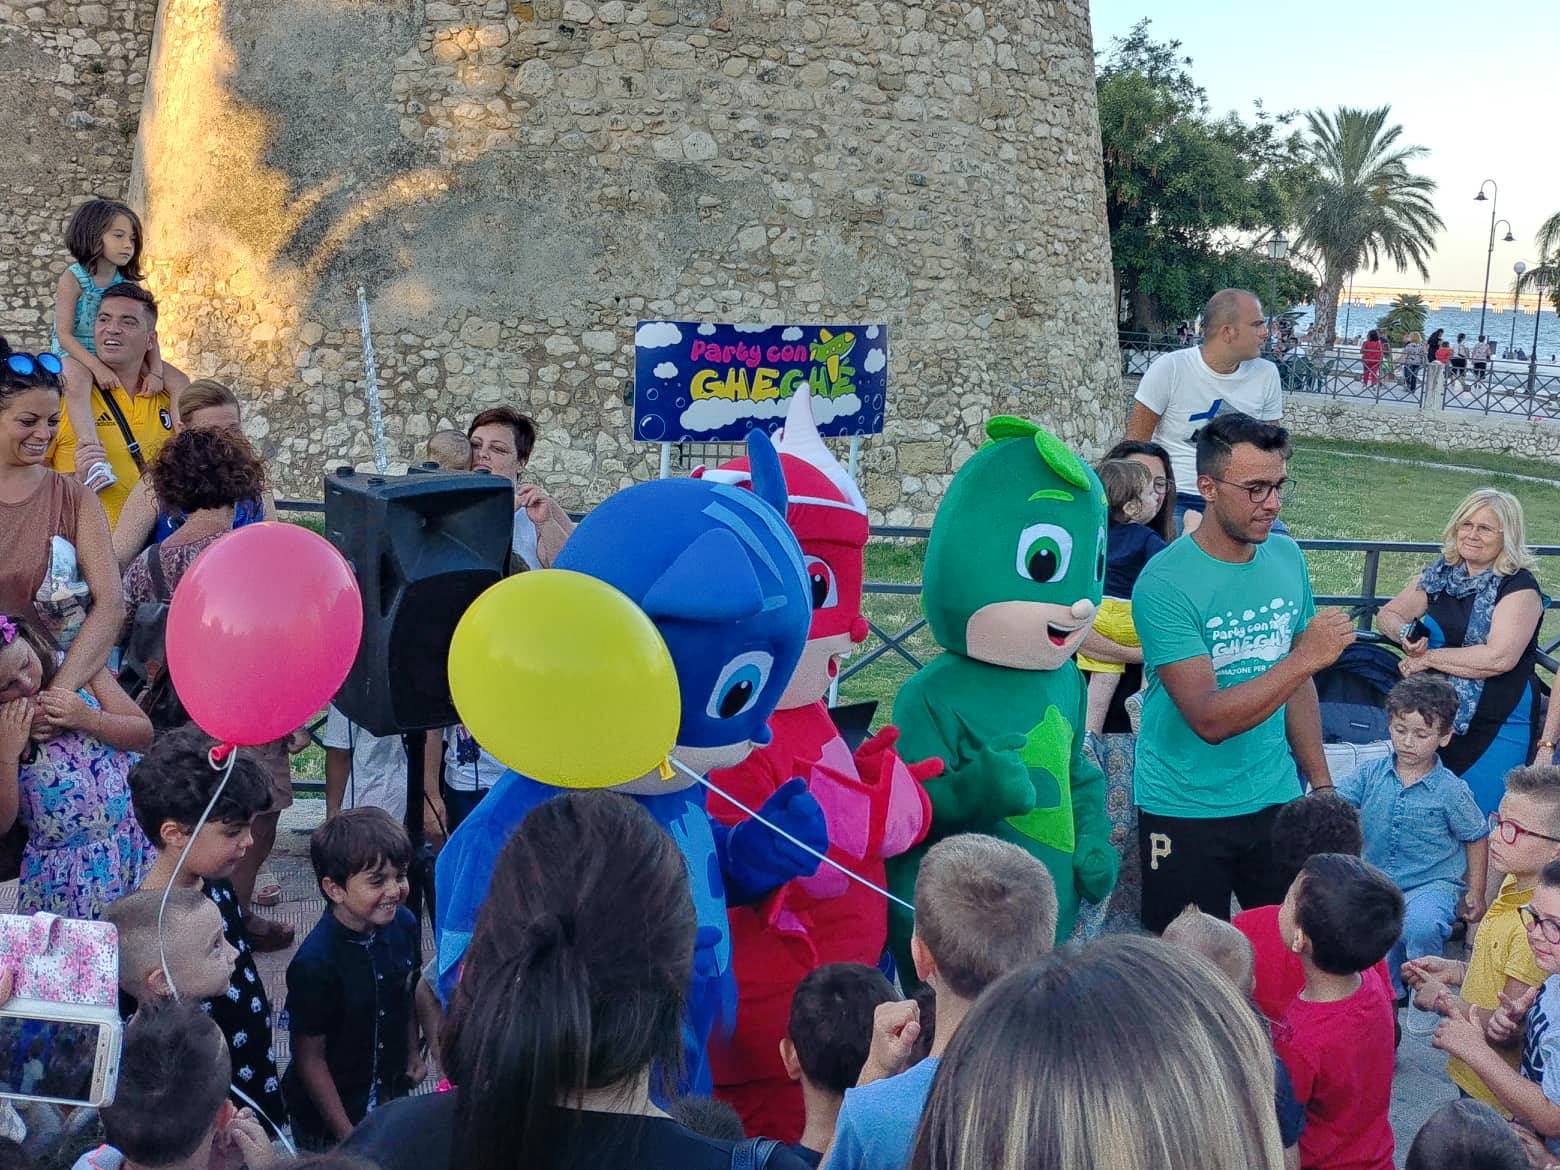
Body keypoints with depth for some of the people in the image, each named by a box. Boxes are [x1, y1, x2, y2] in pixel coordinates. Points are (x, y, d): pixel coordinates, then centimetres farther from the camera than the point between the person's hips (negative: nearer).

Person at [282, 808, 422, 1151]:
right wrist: (346, 1133, -16)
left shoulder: (403, 924, -11)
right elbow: (310, 1057, -20)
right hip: (327, 1115, -5)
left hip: (392, 1092, 5)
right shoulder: (313, 964, -29)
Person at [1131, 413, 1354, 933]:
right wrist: (1307, 657, -29)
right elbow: (1209, 719, -25)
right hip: (1185, 811, -5)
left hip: (1275, 798, 5)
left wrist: (1321, 782, 11)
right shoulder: (1166, 583, -19)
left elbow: (1296, 683, 11)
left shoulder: (1287, 557, 1)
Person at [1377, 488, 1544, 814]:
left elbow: (1500, 657, -24)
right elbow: (1388, 615, 15)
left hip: (1496, 731, -5)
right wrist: (1406, 635, -8)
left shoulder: (1519, 587, -11)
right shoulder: (1441, 575, 6)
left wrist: (1429, 657, -15)